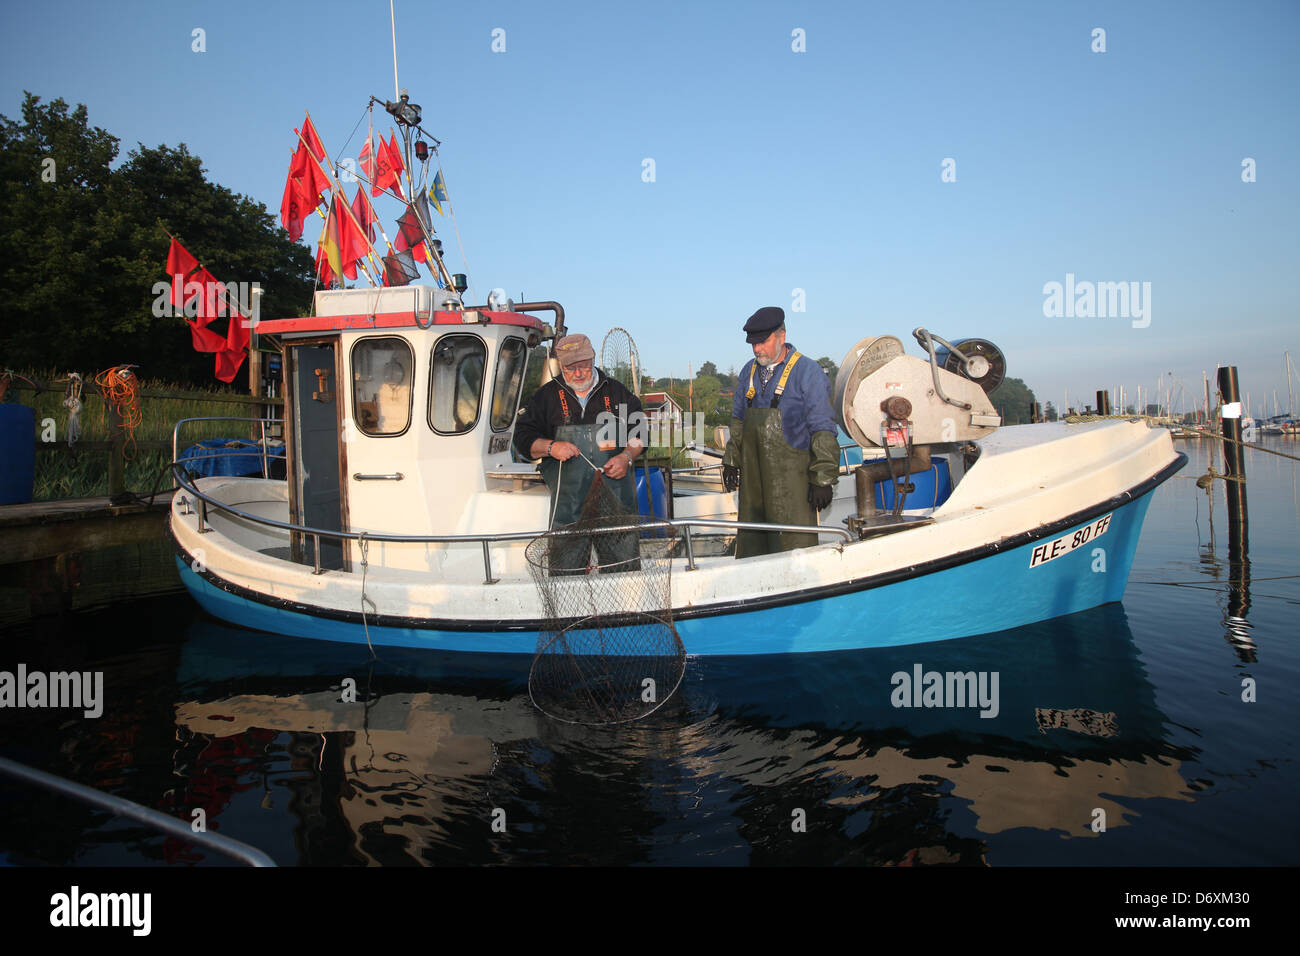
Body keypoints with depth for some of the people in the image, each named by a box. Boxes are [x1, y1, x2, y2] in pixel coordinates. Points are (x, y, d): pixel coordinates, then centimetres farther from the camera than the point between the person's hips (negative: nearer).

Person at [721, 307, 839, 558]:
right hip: (752, 476, 6)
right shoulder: (749, 371, 13)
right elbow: (738, 421, 22)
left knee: (794, 544, -6)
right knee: (750, 542, 12)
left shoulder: (808, 372, -7)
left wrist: (823, 478, -12)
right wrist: (731, 462, 18)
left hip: (791, 478, -6)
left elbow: (824, 431, -9)